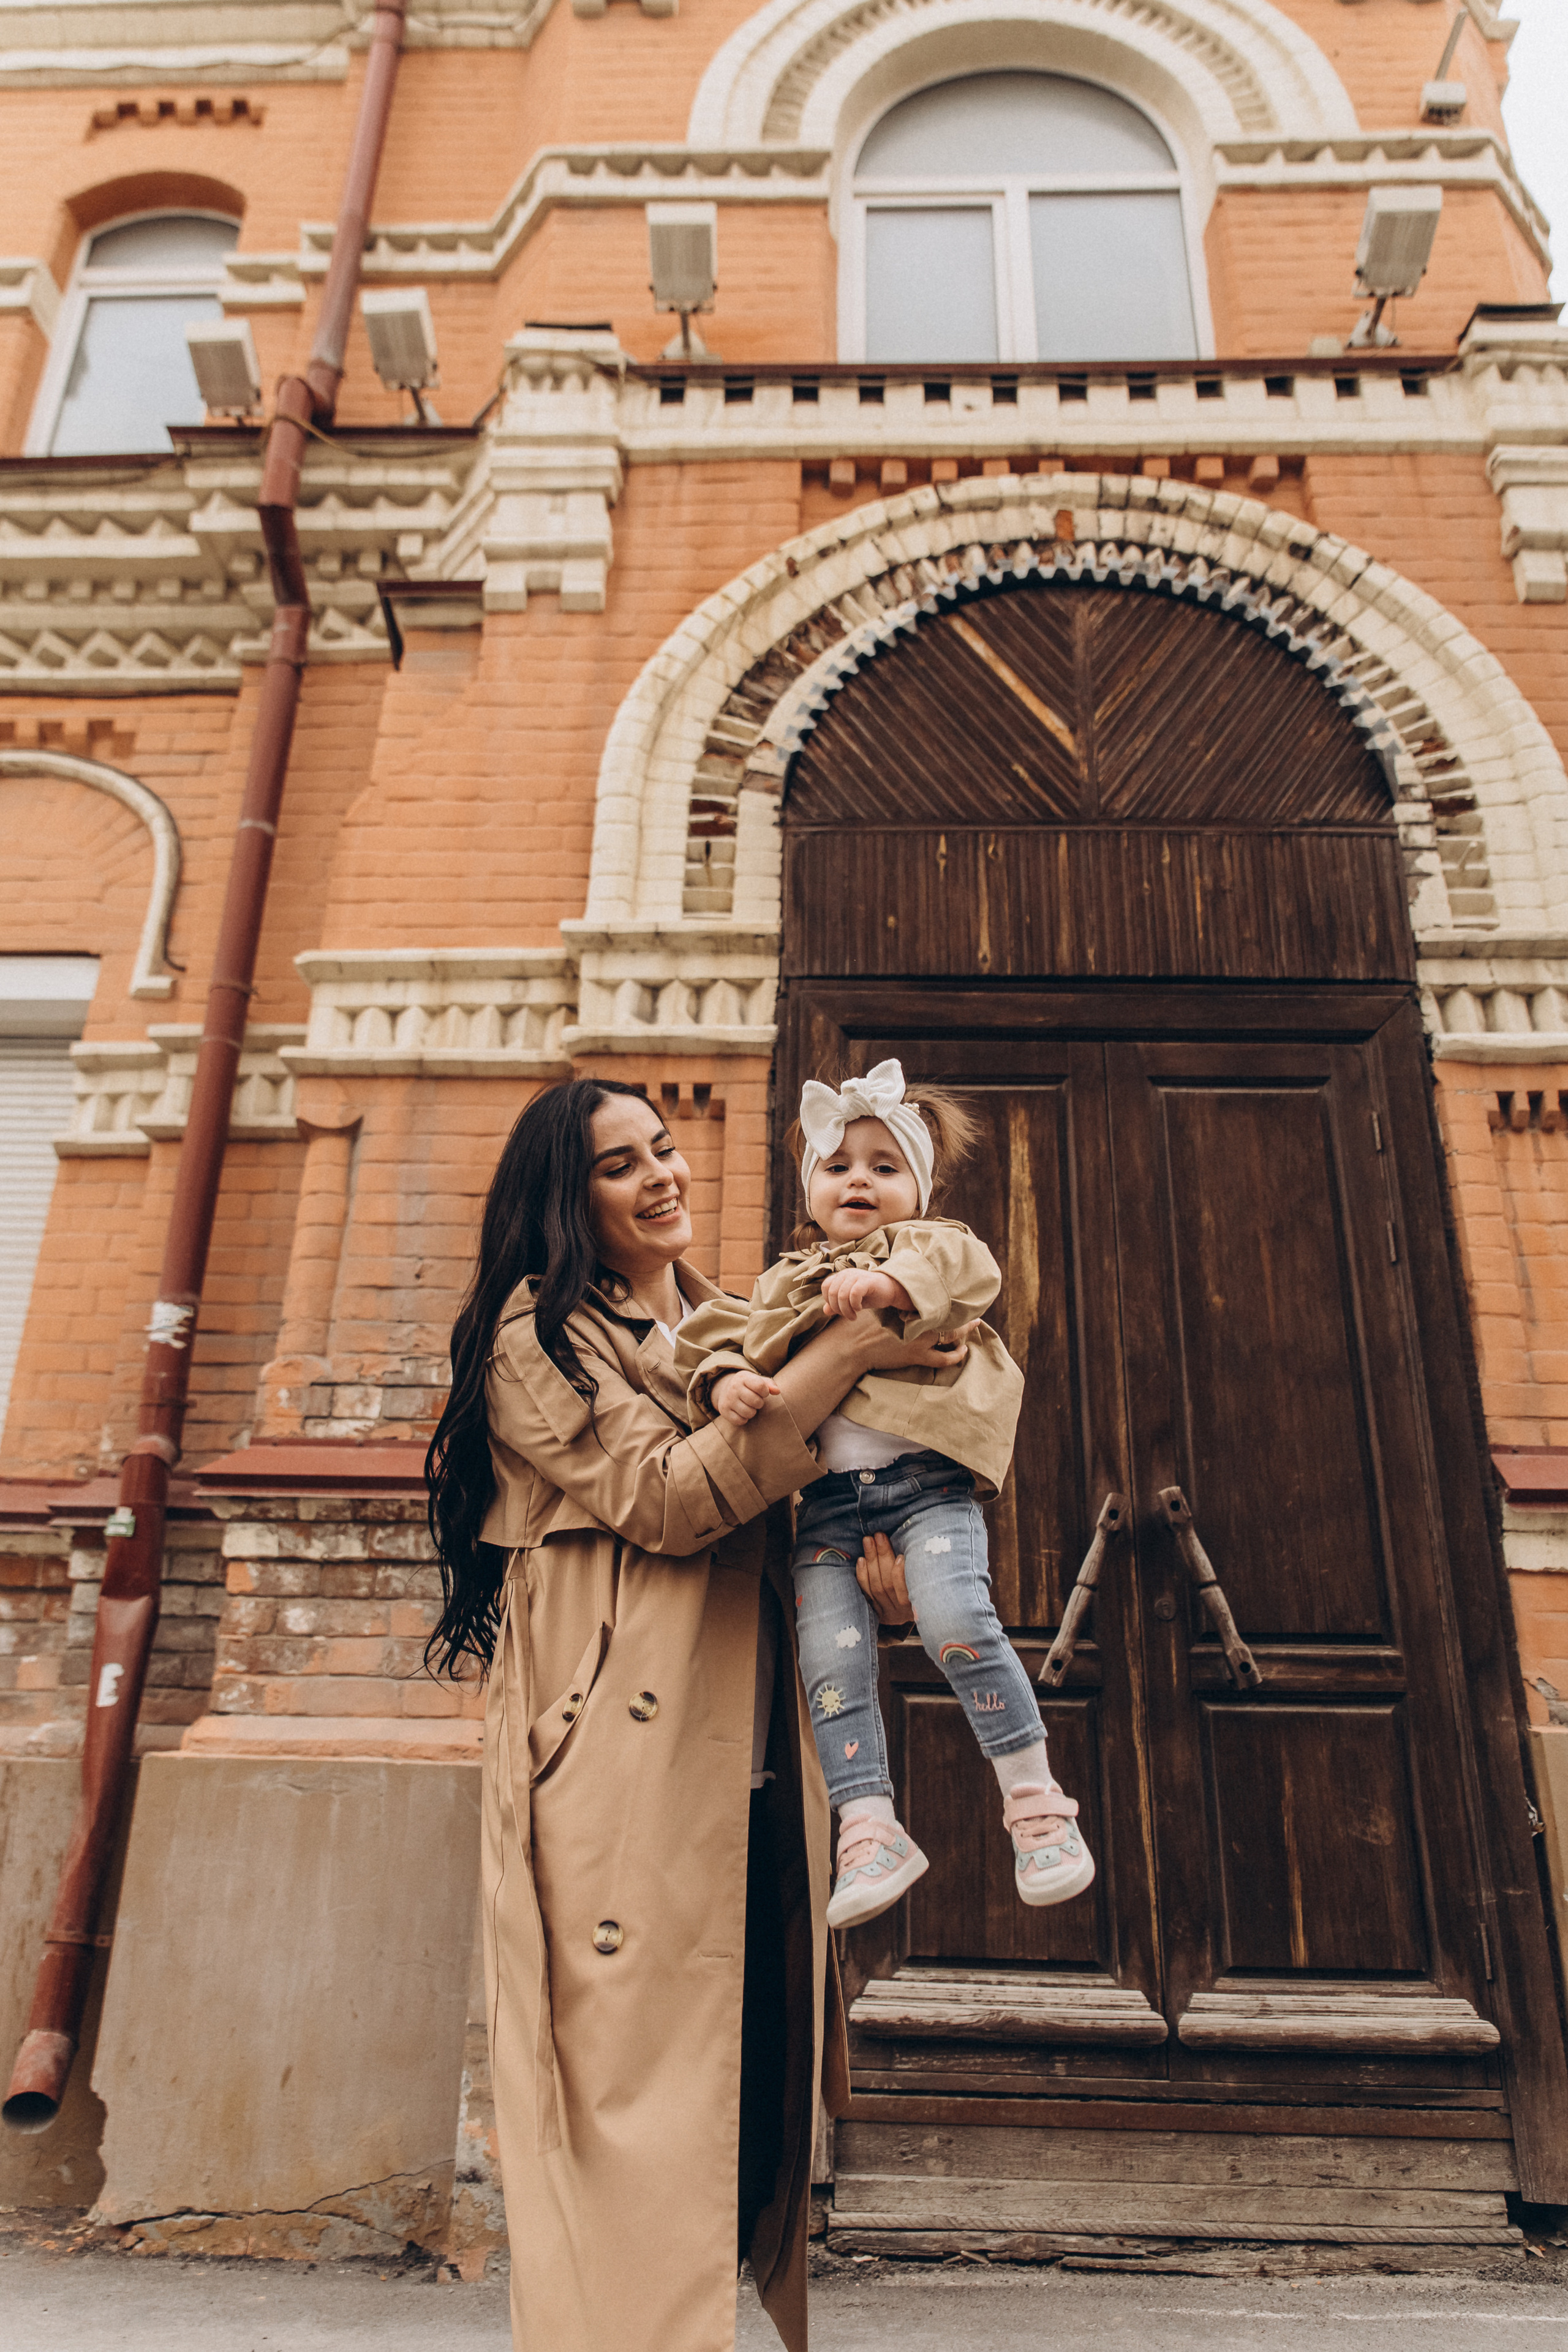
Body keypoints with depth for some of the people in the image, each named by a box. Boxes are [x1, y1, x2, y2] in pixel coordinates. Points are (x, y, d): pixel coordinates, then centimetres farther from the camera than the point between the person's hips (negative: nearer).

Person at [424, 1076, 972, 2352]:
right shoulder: (538, 1335, -3)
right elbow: (666, 1500, -16)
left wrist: (884, 1551, 3)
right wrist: (841, 1355, -17)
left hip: (751, 1764, 7)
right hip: (623, 1764, -7)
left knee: (757, 2077, 12)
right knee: (632, 2091, -4)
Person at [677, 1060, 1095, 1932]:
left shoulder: (933, 1245, 17)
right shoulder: (784, 1281, 25)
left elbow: (970, 1272, -7)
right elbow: (731, 1339, 12)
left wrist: (885, 1283, -24)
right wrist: (728, 1380, -12)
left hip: (924, 1474, -3)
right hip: (825, 1496, 4)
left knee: (956, 1619, -21)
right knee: (833, 1659, -7)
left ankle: (1035, 1802, -4)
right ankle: (872, 1831, 5)